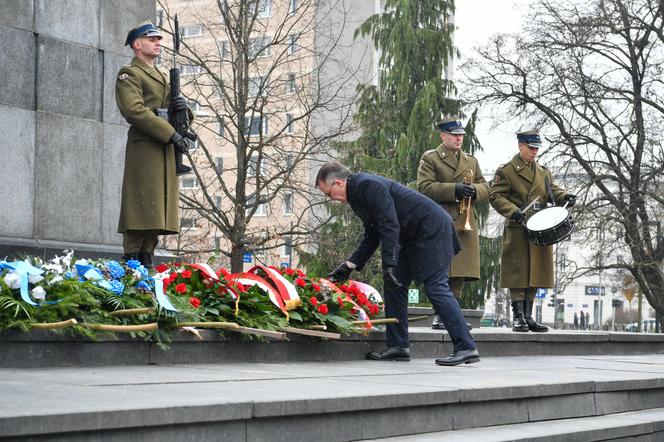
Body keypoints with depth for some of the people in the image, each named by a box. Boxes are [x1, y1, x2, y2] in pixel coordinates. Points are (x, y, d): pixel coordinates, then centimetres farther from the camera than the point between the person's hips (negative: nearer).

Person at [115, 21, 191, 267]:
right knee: (142, 208, -11)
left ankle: (146, 262, 9)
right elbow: (135, 110, -16)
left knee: (157, 209, 6)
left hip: (165, 150, 8)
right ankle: (131, 263, -10)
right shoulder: (129, 74, 0)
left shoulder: (161, 77, 26)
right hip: (144, 148, -8)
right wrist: (170, 133, -19)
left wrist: (183, 107, 0)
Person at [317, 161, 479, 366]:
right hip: (414, 237, 11)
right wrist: (349, 266, 12)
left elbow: (390, 226, -25)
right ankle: (397, 346, 9)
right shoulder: (357, 194, 14)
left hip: (433, 229, -11)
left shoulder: (368, 185, -18)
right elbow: (371, 237, 19)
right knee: (393, 284, 7)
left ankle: (466, 348, -15)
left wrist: (389, 265, -27)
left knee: (436, 288, -14)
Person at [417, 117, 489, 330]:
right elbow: (424, 187, -9)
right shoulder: (430, 159, 4)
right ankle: (439, 314, -4)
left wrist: (474, 190, -5)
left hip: (466, 224, 5)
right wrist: (454, 190, -17)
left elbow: (485, 189, 19)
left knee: (460, 272, 3)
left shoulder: (471, 161, 23)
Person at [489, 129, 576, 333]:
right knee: (518, 272, -6)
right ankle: (517, 317, -2)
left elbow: (552, 191, 18)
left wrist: (564, 196, -5)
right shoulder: (506, 170, -1)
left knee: (535, 273, 7)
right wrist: (513, 211, -21)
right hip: (518, 230, -6)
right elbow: (495, 196, -6)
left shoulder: (543, 171, 19)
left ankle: (528, 316, 14)